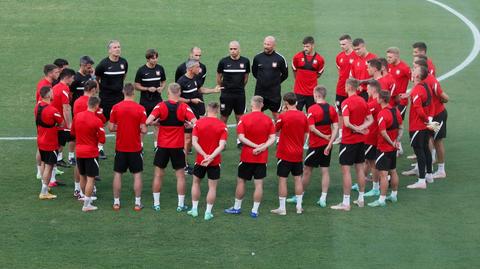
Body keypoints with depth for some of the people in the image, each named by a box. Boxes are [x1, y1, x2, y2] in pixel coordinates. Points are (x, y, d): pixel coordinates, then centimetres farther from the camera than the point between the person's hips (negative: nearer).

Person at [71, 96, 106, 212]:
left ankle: (87, 197, 36)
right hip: (91, 153, -6)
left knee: (82, 176, 19)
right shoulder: (97, 121, -18)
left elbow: (73, 132, 12)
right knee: (90, 178, -1)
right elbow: (102, 140, -14)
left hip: (79, 151, 6)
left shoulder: (77, 116, -2)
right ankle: (86, 204, -1)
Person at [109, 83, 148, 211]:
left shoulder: (116, 108, -7)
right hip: (135, 147, -1)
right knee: (137, 174, 8)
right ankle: (137, 203, 8)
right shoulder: (140, 109, -11)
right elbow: (144, 130, -12)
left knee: (118, 174, 11)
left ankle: (116, 202, 12)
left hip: (120, 147, 1)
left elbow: (111, 128, -6)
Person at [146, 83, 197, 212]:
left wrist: (156, 122, 2)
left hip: (162, 146, 0)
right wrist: (188, 124, 4)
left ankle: (156, 203, 13)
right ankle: (181, 204, 11)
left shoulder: (161, 106, -9)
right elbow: (195, 123, -17)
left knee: (158, 174, 11)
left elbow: (148, 121, -18)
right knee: (180, 175, 10)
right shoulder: (184, 107, -8)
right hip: (178, 147, 0)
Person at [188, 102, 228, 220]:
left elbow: (194, 142, -13)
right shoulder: (222, 126, -8)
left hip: (200, 160, 1)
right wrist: (211, 157, -23)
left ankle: (194, 209, 23)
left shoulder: (198, 123, -5)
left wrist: (205, 155, -17)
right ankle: (208, 212, 8)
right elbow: (222, 145, -19)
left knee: (196, 182, 20)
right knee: (212, 187, 7)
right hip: (215, 161, -1)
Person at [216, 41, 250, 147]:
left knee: (240, 117, 8)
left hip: (240, 94, 2)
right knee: (224, 117, 4)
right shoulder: (223, 62, -6)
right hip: (226, 95, -2)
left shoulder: (245, 61, -1)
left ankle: (240, 140, 18)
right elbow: (219, 78, 7)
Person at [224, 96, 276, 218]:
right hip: (262, 158, 2)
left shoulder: (244, 118, -9)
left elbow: (241, 137, -15)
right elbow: (272, 138, -8)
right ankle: (255, 210, 6)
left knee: (241, 181, 13)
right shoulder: (268, 120, -2)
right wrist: (262, 147, -16)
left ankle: (237, 207, 22)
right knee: (259, 184, 4)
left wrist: (256, 146, -15)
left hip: (247, 157, -1)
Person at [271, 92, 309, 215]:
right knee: (298, 178, 12)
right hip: (298, 153, 4)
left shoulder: (283, 116, -14)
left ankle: (282, 208, 3)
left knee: (282, 179, 1)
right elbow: (306, 134, 7)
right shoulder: (303, 116, -1)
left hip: (285, 154, -4)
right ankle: (299, 206, 15)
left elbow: (276, 129, 3)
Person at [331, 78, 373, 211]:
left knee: (346, 170, -3)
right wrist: (361, 128, -6)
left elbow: (346, 123, -27)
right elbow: (370, 120, 9)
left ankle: (346, 203, -3)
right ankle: (361, 199, 24)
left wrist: (356, 129, -10)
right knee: (360, 168, 15)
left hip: (348, 140, -7)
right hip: (361, 140, 7)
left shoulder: (347, 103, -18)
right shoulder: (363, 101, 5)